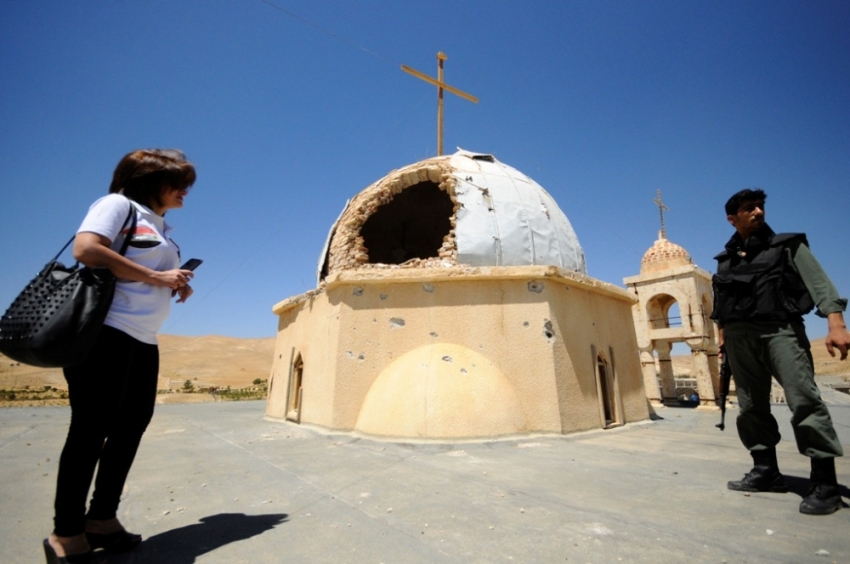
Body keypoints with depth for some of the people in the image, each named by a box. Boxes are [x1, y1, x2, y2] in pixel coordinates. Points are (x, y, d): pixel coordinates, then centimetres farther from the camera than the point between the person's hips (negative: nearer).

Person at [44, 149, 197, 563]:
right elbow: (85, 249, -19)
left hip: (143, 341, 9)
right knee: (90, 431, -1)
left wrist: (177, 288, 3)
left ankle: (102, 519, 24)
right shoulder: (118, 204, -3)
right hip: (105, 332, -9)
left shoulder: (161, 228, 21)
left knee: (130, 428, 10)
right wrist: (156, 277, -17)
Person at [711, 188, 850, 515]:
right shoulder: (725, 260, 17)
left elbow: (818, 281, -5)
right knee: (751, 406, 6)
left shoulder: (787, 245, 8)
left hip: (780, 328, -3)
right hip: (740, 336, 4)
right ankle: (766, 471, 17)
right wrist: (723, 335, 13)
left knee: (804, 400, -13)